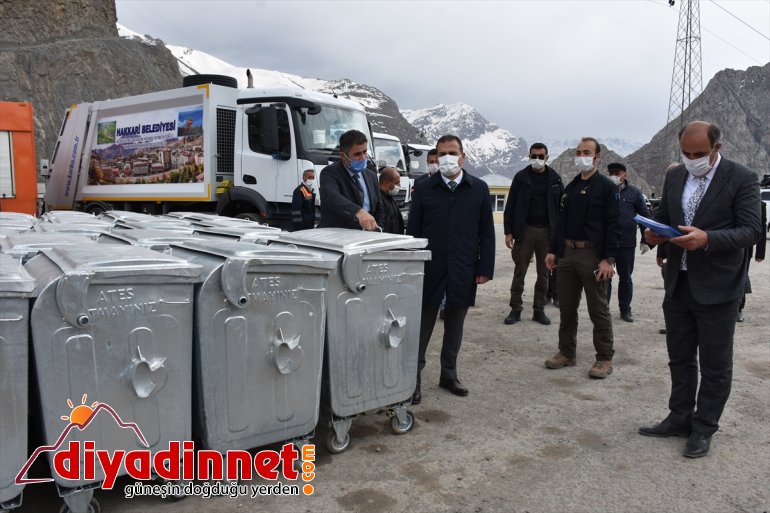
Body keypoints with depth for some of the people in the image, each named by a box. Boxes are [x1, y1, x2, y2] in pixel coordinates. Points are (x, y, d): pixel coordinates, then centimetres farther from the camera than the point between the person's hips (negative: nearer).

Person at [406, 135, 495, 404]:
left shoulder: (479, 189, 4)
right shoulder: (424, 188, 2)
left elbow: (487, 232, 5)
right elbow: (412, 231, 2)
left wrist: (485, 268, 0)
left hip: (463, 272, 2)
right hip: (430, 270, -1)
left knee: (455, 326, 13)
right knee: (422, 326, 5)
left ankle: (449, 374, 28)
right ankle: (414, 378, 15)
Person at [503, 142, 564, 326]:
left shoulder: (555, 179, 6)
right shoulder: (521, 177, 2)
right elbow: (510, 206, 1)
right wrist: (509, 231, -5)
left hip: (547, 232, 2)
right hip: (525, 230, -1)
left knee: (544, 273, 7)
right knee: (519, 272, 2)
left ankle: (539, 310, 17)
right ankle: (515, 309, 10)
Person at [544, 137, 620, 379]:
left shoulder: (607, 187, -5)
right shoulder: (570, 187, 16)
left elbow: (613, 225, -11)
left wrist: (608, 259, -17)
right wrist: (553, 250, 11)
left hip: (593, 256, -6)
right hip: (567, 254, 6)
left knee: (598, 310, 2)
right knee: (566, 308, 12)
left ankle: (604, 359, 13)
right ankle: (566, 353, 23)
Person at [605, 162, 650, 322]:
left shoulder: (634, 193, 3)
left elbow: (644, 216, 6)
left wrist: (645, 240, 2)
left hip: (627, 243, 0)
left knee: (626, 278, 10)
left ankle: (625, 309, 20)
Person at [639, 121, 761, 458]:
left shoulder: (741, 179, -9)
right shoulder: (674, 177, 7)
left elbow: (751, 230, -13)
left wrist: (707, 238, -29)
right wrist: (655, 234, -9)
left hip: (716, 289, -5)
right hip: (678, 284, 5)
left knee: (715, 364, 7)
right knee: (679, 357, 15)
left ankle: (704, 429, 21)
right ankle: (680, 418, 30)